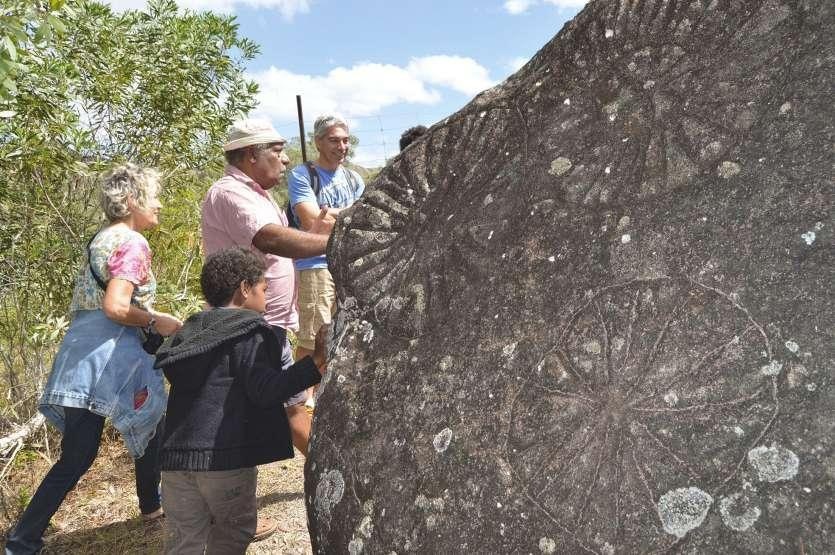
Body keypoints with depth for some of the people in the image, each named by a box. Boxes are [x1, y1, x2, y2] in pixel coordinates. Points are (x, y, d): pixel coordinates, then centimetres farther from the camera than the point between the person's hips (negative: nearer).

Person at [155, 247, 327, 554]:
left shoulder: (191, 331, 19)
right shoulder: (251, 331, -5)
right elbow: (267, 390, -16)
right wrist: (317, 361, -18)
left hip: (176, 452, 6)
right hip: (225, 453, -6)